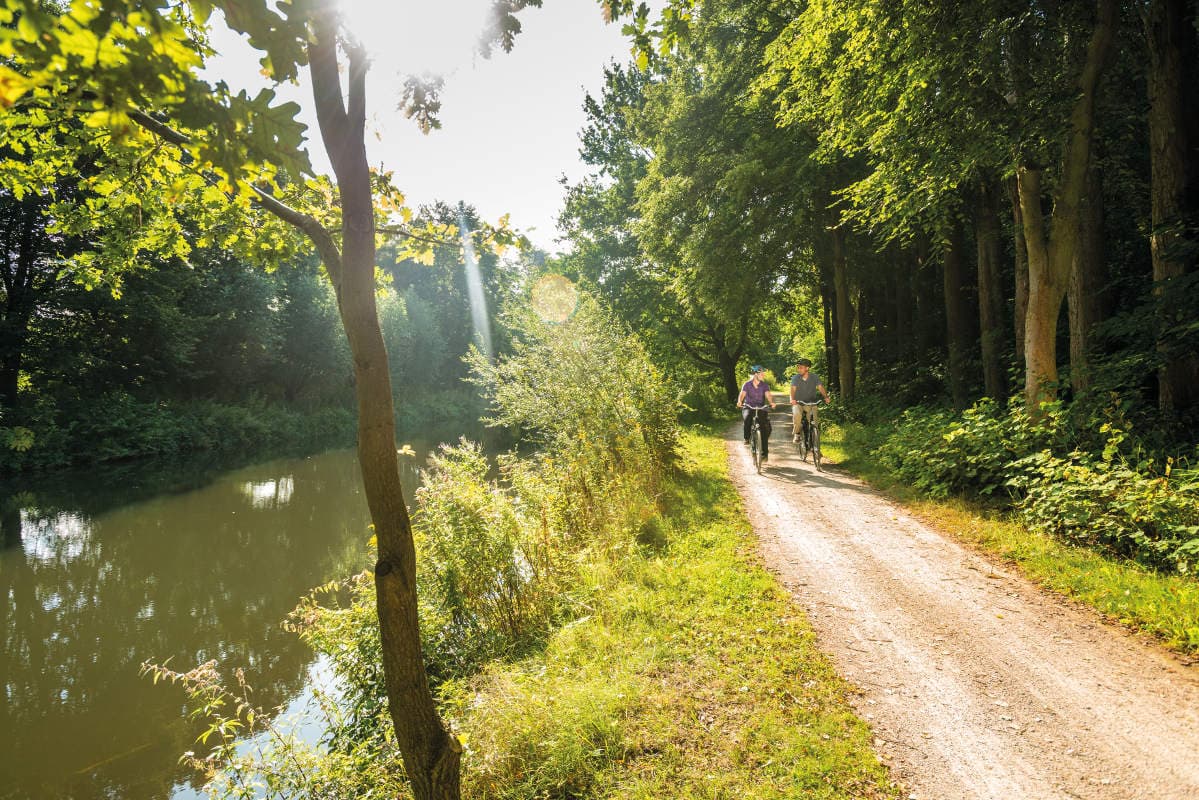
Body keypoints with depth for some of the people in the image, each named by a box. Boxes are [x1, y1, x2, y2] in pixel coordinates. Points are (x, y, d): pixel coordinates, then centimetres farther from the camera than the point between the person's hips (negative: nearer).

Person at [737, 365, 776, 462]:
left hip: (761, 408, 1)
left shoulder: (764, 385, 0)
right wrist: (739, 401, -38)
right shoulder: (747, 384, -3)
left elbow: (768, 395, -14)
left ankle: (765, 451, -2)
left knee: (764, 428, -10)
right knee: (748, 417, -35)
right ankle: (747, 438, -18)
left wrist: (771, 402, -36)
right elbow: (742, 394, -16)